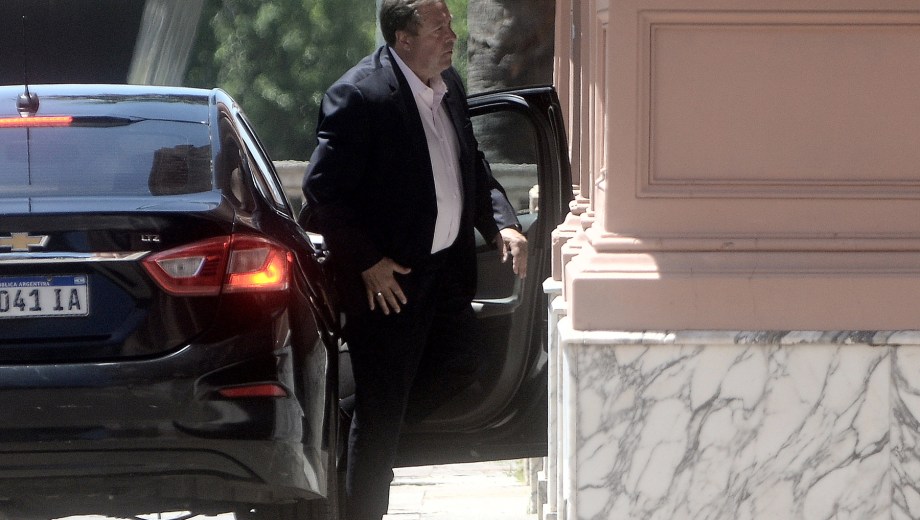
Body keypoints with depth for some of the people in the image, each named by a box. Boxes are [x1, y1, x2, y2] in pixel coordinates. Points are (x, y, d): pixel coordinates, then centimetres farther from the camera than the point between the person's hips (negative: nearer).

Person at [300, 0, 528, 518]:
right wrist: (368, 263, -19)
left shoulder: (450, 85, 7)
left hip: (448, 268, 8)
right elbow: (324, 189, -19)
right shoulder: (358, 96, -19)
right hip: (390, 278, -8)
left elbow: (473, 165, 20)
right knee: (381, 413, 0)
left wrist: (503, 223, 4)